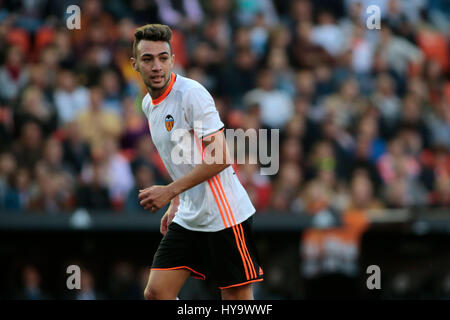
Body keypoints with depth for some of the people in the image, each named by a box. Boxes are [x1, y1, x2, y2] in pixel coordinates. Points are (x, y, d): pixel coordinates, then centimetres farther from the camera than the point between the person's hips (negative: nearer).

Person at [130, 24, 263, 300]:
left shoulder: (192, 93, -15)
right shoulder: (149, 104, 11)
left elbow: (218, 159, -20)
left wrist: (169, 192, -22)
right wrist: (176, 205, 17)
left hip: (224, 215, -8)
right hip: (187, 220, 8)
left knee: (237, 298, -4)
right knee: (156, 293, -1)